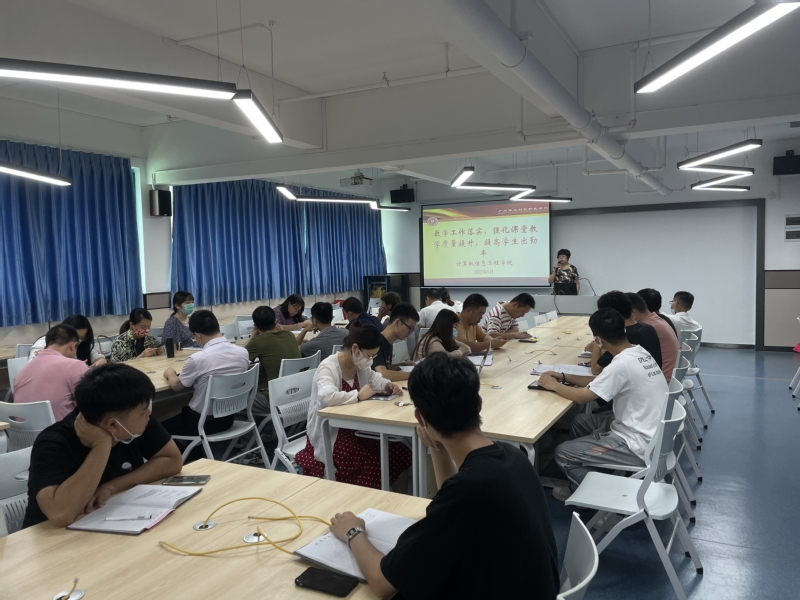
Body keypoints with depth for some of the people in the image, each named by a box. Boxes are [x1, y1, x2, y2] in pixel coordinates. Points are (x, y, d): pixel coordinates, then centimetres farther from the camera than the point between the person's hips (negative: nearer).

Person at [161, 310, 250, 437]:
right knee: (186, 410, 32)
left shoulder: (197, 359, -26)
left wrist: (170, 373, 16)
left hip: (203, 422, -6)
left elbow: (176, 386, -6)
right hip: (228, 418, 6)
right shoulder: (243, 352, -10)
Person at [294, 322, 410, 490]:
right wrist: (359, 395, -28)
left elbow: (373, 377, 21)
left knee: (401, 454, -4)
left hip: (354, 429, 8)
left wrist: (388, 385, -1)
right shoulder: (328, 367, -22)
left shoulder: (360, 365, 2)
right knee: (372, 464, -24)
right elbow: (327, 397, -41)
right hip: (329, 435, -8)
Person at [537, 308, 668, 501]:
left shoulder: (622, 364, -27)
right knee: (580, 422, 19)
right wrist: (565, 378, 10)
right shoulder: (639, 352, 1)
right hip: (649, 433, 9)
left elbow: (582, 397, -18)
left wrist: (553, 385, -2)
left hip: (639, 446, -9)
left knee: (563, 453, -6)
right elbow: (600, 381, 13)